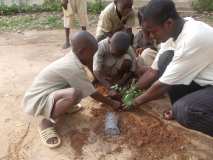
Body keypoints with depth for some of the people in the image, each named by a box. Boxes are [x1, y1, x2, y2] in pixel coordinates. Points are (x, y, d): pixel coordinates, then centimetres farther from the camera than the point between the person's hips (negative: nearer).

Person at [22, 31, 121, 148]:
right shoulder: (74, 68, -27)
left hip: (44, 93, 9)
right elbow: (93, 94, -16)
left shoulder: (73, 57, -1)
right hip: (36, 100, -9)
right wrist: (112, 103, -1)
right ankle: (46, 122, -11)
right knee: (75, 94, -35)